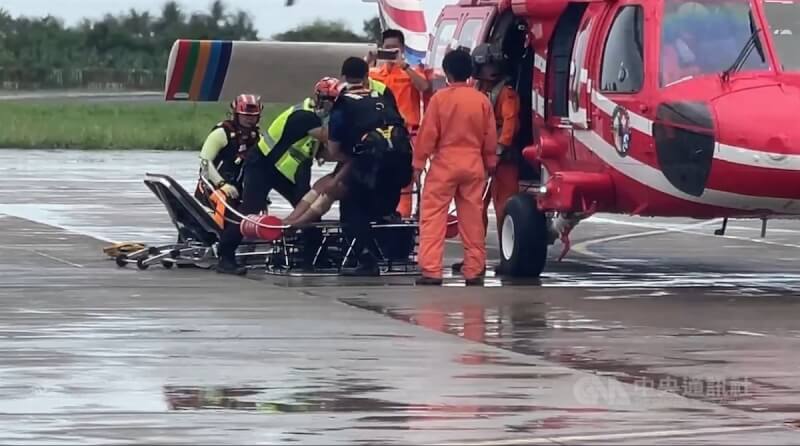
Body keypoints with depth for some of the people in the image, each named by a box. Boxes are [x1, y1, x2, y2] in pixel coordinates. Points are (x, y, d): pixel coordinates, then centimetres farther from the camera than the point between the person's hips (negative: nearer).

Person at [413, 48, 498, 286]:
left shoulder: (440, 98, -8)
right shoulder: (482, 100, 1)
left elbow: (428, 133, -6)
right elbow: (490, 137, 8)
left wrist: (418, 163, 3)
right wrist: (490, 165, 20)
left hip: (444, 165, -3)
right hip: (474, 166, 3)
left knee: (433, 217, -1)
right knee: (472, 219, 9)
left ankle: (431, 271, -8)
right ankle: (474, 271, 12)